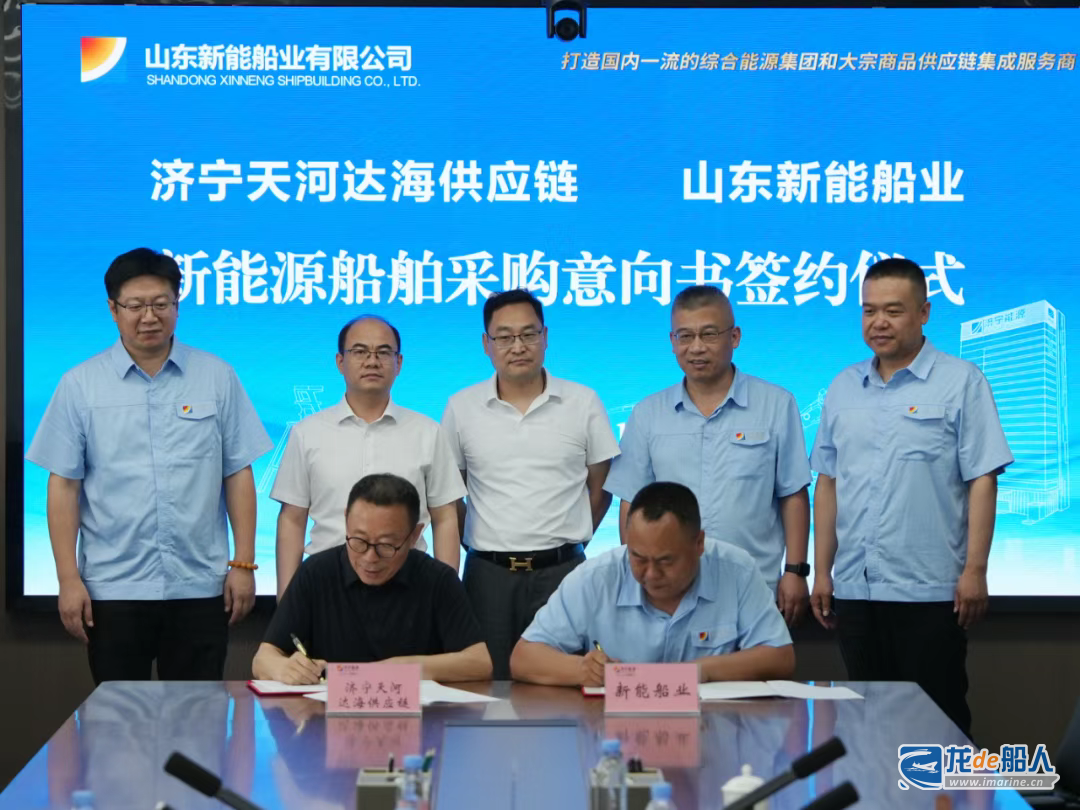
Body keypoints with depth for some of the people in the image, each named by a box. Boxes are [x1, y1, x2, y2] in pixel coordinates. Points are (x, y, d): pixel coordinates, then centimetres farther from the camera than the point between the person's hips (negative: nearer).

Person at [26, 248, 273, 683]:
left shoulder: (217, 377, 3)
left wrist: (243, 564, -1)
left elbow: (238, 475, 4)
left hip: (200, 587, 0)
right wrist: (69, 579, -4)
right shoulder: (80, 385, 2)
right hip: (113, 589, 0)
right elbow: (63, 486, 1)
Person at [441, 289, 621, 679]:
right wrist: (481, 543, 6)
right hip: (489, 573, 1)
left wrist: (566, 540, 5)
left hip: (562, 571, 0)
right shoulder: (461, 408, 3)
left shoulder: (583, 402, 1)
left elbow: (601, 485, 8)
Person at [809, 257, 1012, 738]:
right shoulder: (843, 388, 13)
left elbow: (982, 480, -7)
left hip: (929, 590, -5)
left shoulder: (960, 383, -2)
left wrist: (975, 570, -13)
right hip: (854, 590, 5)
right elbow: (828, 482, 15)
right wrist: (821, 571, 11)